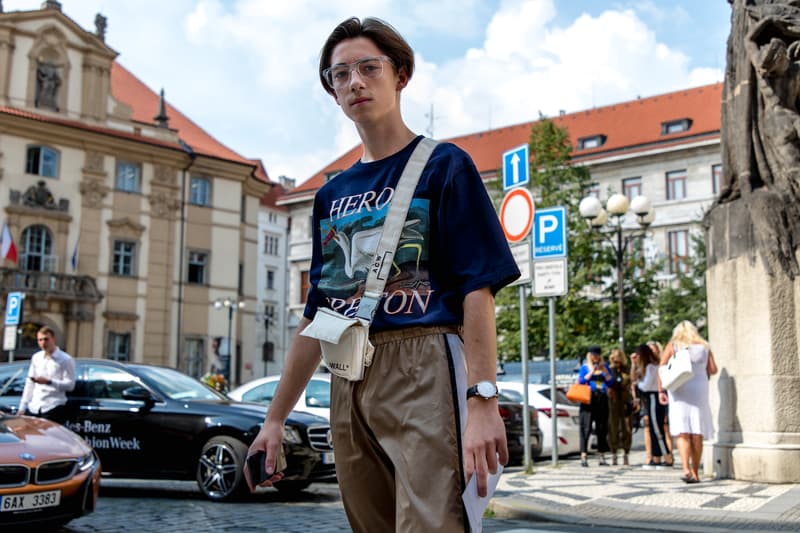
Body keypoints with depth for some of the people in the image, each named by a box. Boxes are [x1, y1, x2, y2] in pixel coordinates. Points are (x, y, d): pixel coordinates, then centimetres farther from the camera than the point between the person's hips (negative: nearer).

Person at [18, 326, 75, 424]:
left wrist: (48, 382, -20)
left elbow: (70, 385, -8)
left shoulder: (65, 359, -3)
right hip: (34, 407, 5)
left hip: (53, 408, -5)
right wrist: (23, 407, 13)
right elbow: (29, 383, 18)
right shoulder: (36, 357, 16)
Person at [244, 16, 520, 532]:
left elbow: (478, 288, -7)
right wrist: (276, 418, 18)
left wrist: (482, 401, -18)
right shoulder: (331, 195, 20)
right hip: (349, 383, 6)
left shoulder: (443, 165, 4)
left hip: (424, 367, -5)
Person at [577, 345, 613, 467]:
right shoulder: (585, 367, 8)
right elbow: (581, 382, -2)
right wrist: (591, 372, -7)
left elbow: (611, 382, 8)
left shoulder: (605, 367, 15)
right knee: (586, 428, -10)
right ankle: (583, 456, -12)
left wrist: (605, 371, -3)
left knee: (602, 429, 4)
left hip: (602, 399, 3)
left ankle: (602, 457, 10)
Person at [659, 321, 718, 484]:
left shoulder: (672, 346, 5)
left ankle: (686, 469, -20)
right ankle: (695, 472, 11)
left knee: (682, 432, -4)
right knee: (697, 433, 7)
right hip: (699, 389, 2)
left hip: (679, 390, -1)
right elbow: (713, 370, 5)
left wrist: (660, 391, 0)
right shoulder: (704, 346, 10)